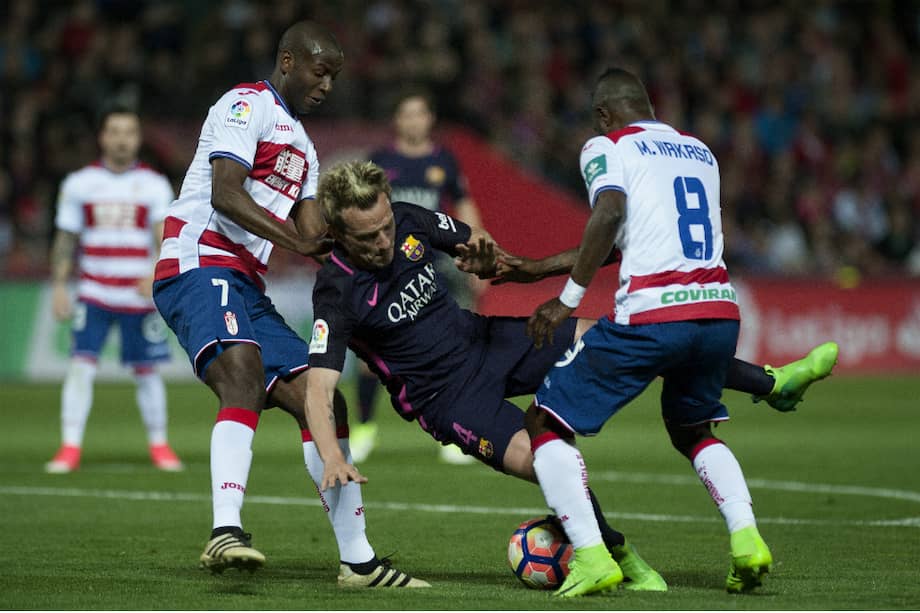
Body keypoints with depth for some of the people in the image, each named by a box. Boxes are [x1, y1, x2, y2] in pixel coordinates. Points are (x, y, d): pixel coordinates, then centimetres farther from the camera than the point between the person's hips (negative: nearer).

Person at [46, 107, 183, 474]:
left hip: (140, 296, 0)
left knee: (146, 371, 4)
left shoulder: (154, 185, 3)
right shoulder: (79, 184, 6)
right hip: (93, 294, 0)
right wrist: (59, 286, 3)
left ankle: (159, 444, 20)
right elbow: (65, 240, 11)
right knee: (81, 364, -12)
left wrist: (157, 275, -25)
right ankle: (70, 448, -10)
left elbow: (165, 237, -8)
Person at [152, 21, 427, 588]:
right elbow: (225, 194, -18)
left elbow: (317, 239, 20)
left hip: (247, 287, 10)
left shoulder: (302, 146, 26)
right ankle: (227, 531, -47)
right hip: (200, 268, -10)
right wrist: (297, 241, -26)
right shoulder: (247, 105, -4)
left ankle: (357, 560, 10)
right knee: (245, 379, -33)